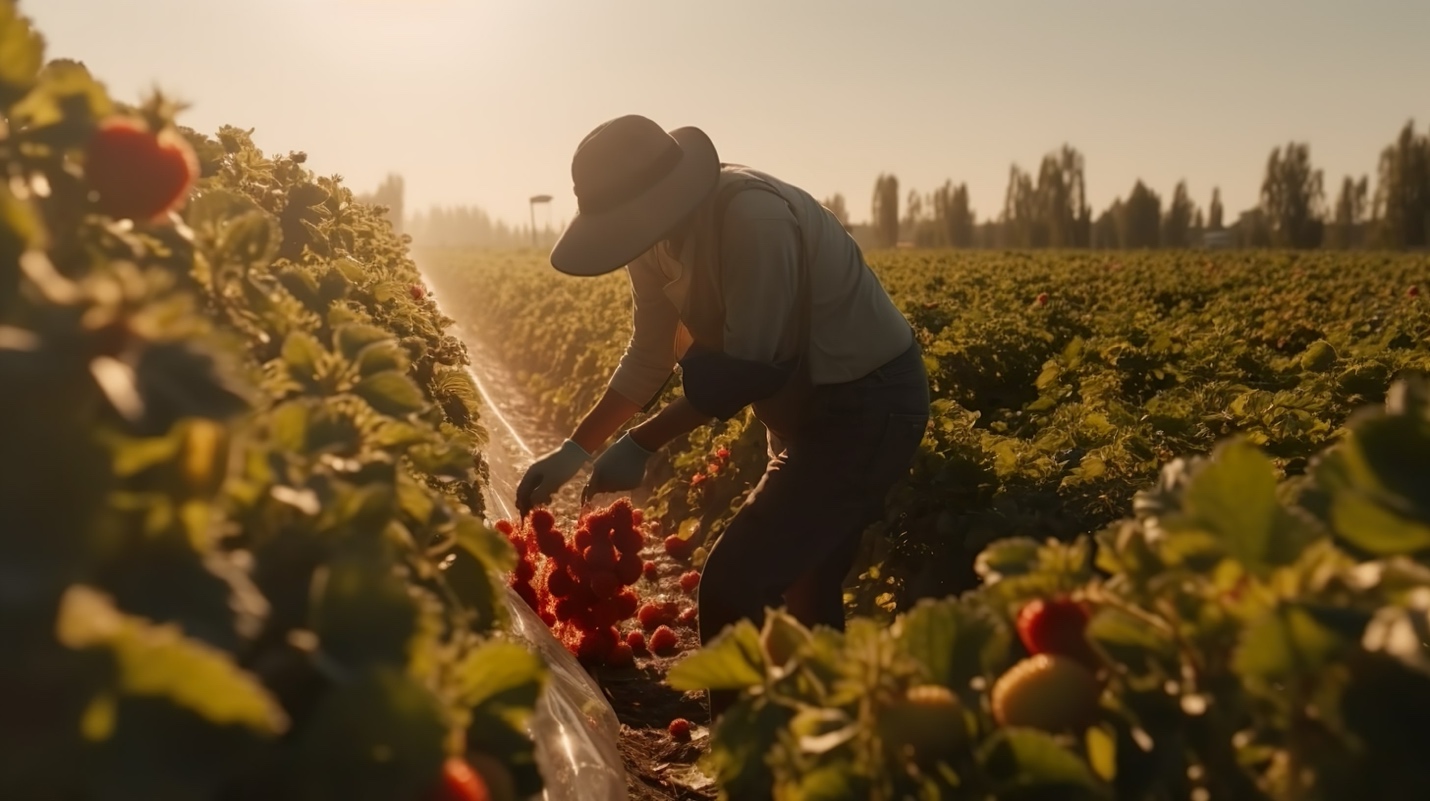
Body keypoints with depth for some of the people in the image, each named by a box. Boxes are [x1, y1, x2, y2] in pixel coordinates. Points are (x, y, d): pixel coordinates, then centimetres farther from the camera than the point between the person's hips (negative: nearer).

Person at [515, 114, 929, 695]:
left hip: (867, 404, -9)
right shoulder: (658, 239, -2)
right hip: (808, 405, 9)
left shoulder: (753, 219, -30)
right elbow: (648, 359, 8)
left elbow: (746, 369, -25)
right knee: (807, 596, 16)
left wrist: (640, 444, -17)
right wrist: (574, 451, 3)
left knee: (731, 587, -12)